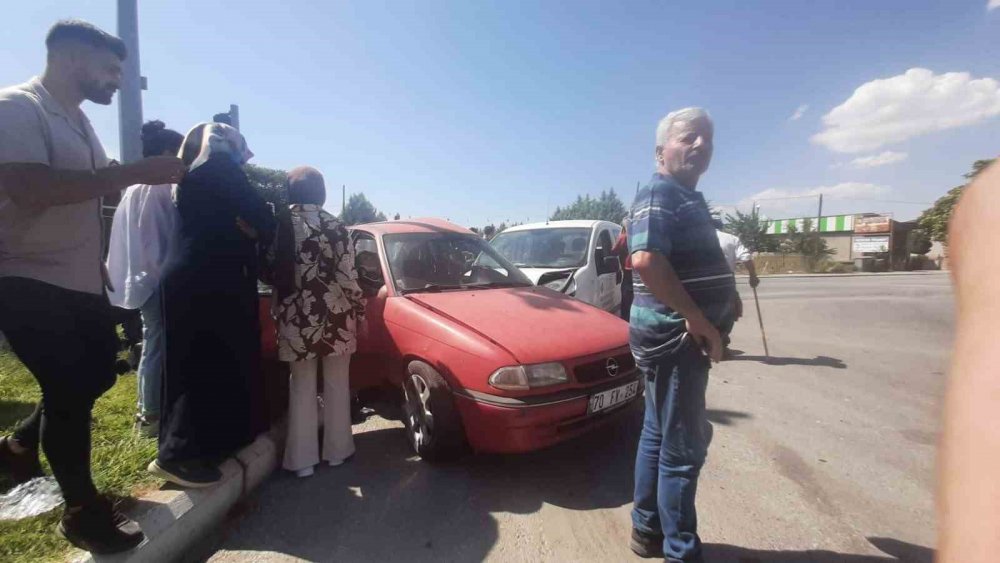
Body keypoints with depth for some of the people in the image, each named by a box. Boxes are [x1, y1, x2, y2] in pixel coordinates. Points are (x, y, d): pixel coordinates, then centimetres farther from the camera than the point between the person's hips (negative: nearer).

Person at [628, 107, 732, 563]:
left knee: (659, 436, 17)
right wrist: (698, 320, -24)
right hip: (674, 335, -10)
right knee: (683, 447, 1)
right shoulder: (660, 193, -14)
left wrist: (701, 324, 18)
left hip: (679, 335, 10)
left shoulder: (686, 197, 18)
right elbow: (646, 260, -29)